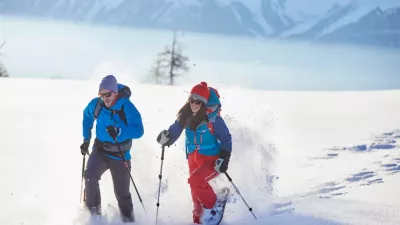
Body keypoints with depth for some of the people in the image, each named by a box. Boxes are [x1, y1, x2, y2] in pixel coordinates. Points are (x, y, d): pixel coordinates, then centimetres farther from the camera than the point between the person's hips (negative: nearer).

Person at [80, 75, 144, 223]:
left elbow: (138, 131, -27)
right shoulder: (96, 104, -8)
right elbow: (87, 116, 15)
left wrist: (119, 131, -43)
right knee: (90, 176, -26)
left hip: (120, 155, -2)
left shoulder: (127, 107, -19)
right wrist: (86, 140, 13)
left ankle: (128, 218, 32)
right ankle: (93, 211, -10)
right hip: (100, 151, 2)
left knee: (122, 193, 8)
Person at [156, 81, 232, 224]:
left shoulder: (213, 118, -19)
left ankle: (212, 206, -5)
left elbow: (226, 138, -11)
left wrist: (224, 158, -20)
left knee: (195, 180, -28)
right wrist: (166, 138, -18)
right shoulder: (186, 116, -7)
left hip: (211, 160, -6)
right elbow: (175, 130, 3)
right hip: (194, 158, 6)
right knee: (196, 192, 13)